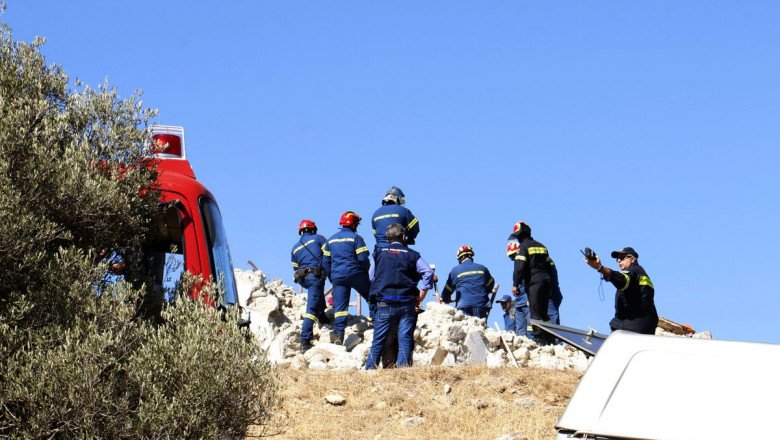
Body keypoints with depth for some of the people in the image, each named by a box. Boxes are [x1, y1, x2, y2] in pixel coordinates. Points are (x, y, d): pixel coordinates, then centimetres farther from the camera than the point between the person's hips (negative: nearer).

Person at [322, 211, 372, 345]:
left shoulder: (331, 240, 13)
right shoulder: (356, 238, -4)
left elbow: (326, 262, 14)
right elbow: (363, 259, -8)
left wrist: (331, 278, 21)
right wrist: (365, 271, 9)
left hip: (337, 277, 4)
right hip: (355, 274, -4)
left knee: (339, 306, 2)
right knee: (371, 297, 16)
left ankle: (339, 335, -7)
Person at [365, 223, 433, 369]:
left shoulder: (380, 253, 10)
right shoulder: (412, 254, 6)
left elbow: (373, 277, 14)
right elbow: (428, 272, -5)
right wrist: (420, 297, -1)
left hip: (385, 303, 1)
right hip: (407, 303, -1)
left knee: (378, 340, 3)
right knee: (405, 339, 0)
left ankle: (370, 369, 0)